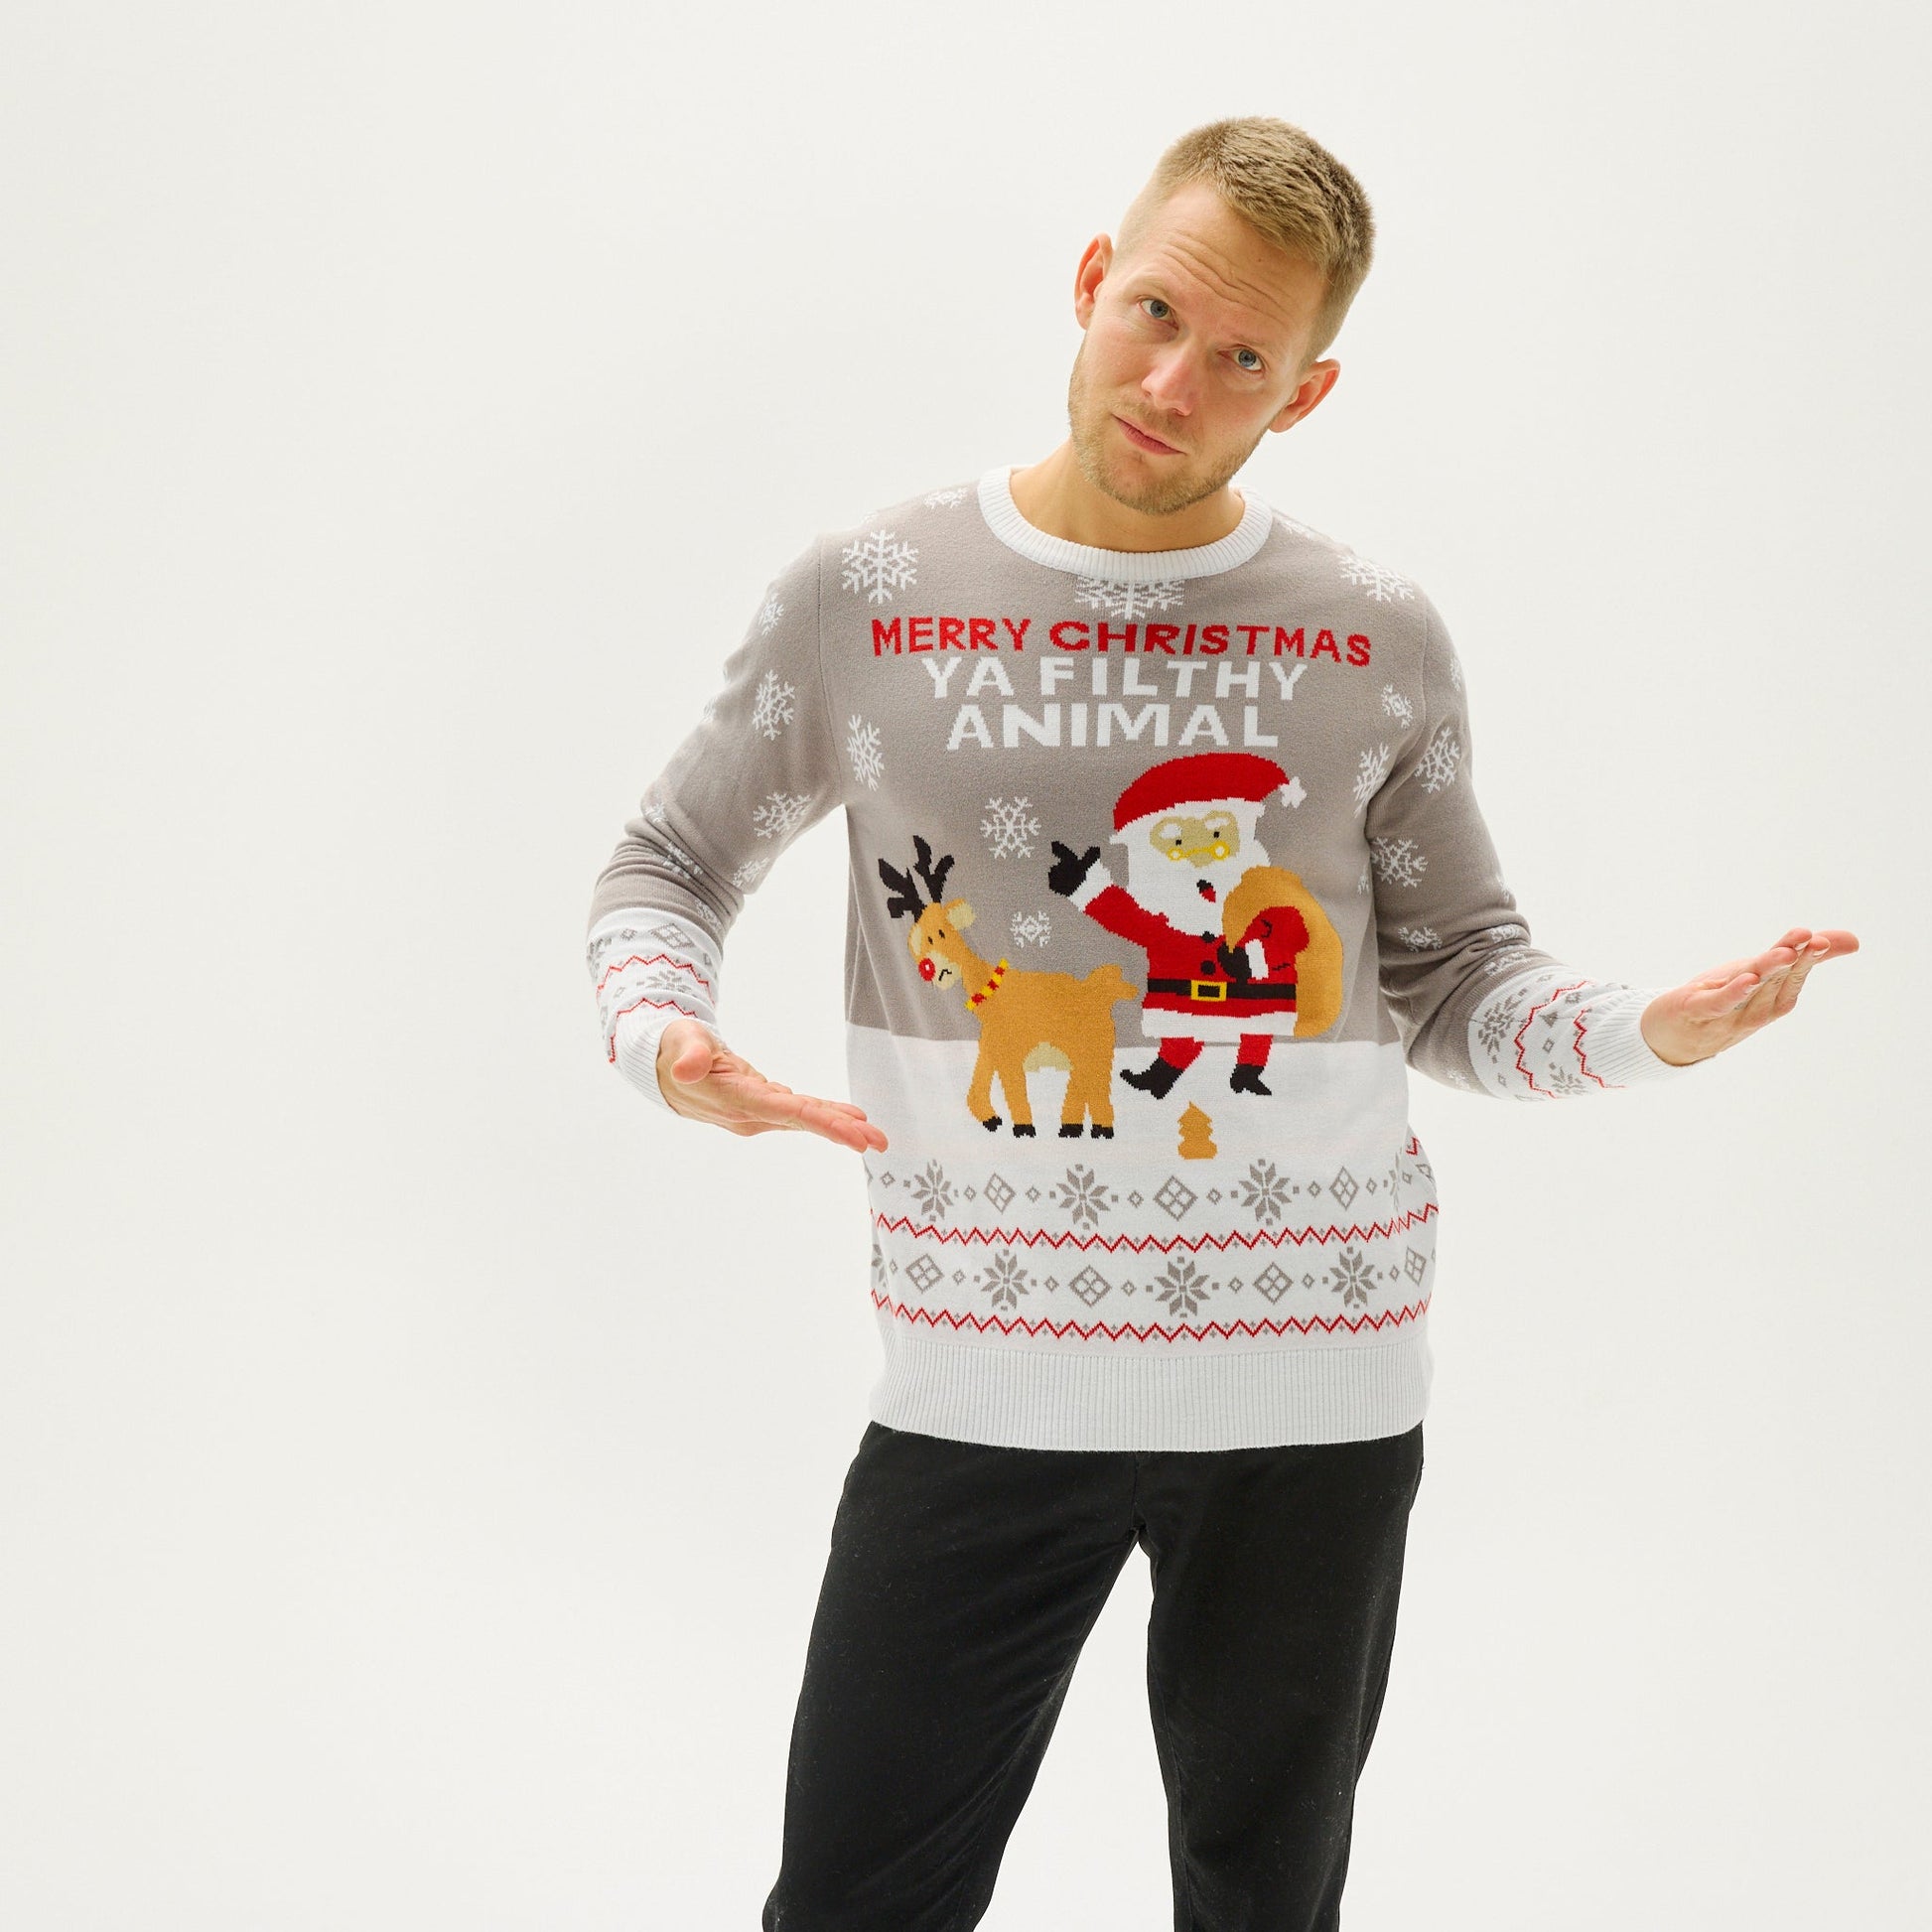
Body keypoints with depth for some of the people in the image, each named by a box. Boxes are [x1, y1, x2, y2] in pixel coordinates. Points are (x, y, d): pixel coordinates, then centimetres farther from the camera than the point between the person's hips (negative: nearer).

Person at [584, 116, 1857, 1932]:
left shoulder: (1378, 639, 2)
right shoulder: (864, 594, -1)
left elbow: (1463, 984, 6)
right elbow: (667, 867, 8)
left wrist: (1647, 1029, -13)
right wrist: (664, 1032, -13)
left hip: (1314, 1383, 1)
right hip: (983, 1378, -1)